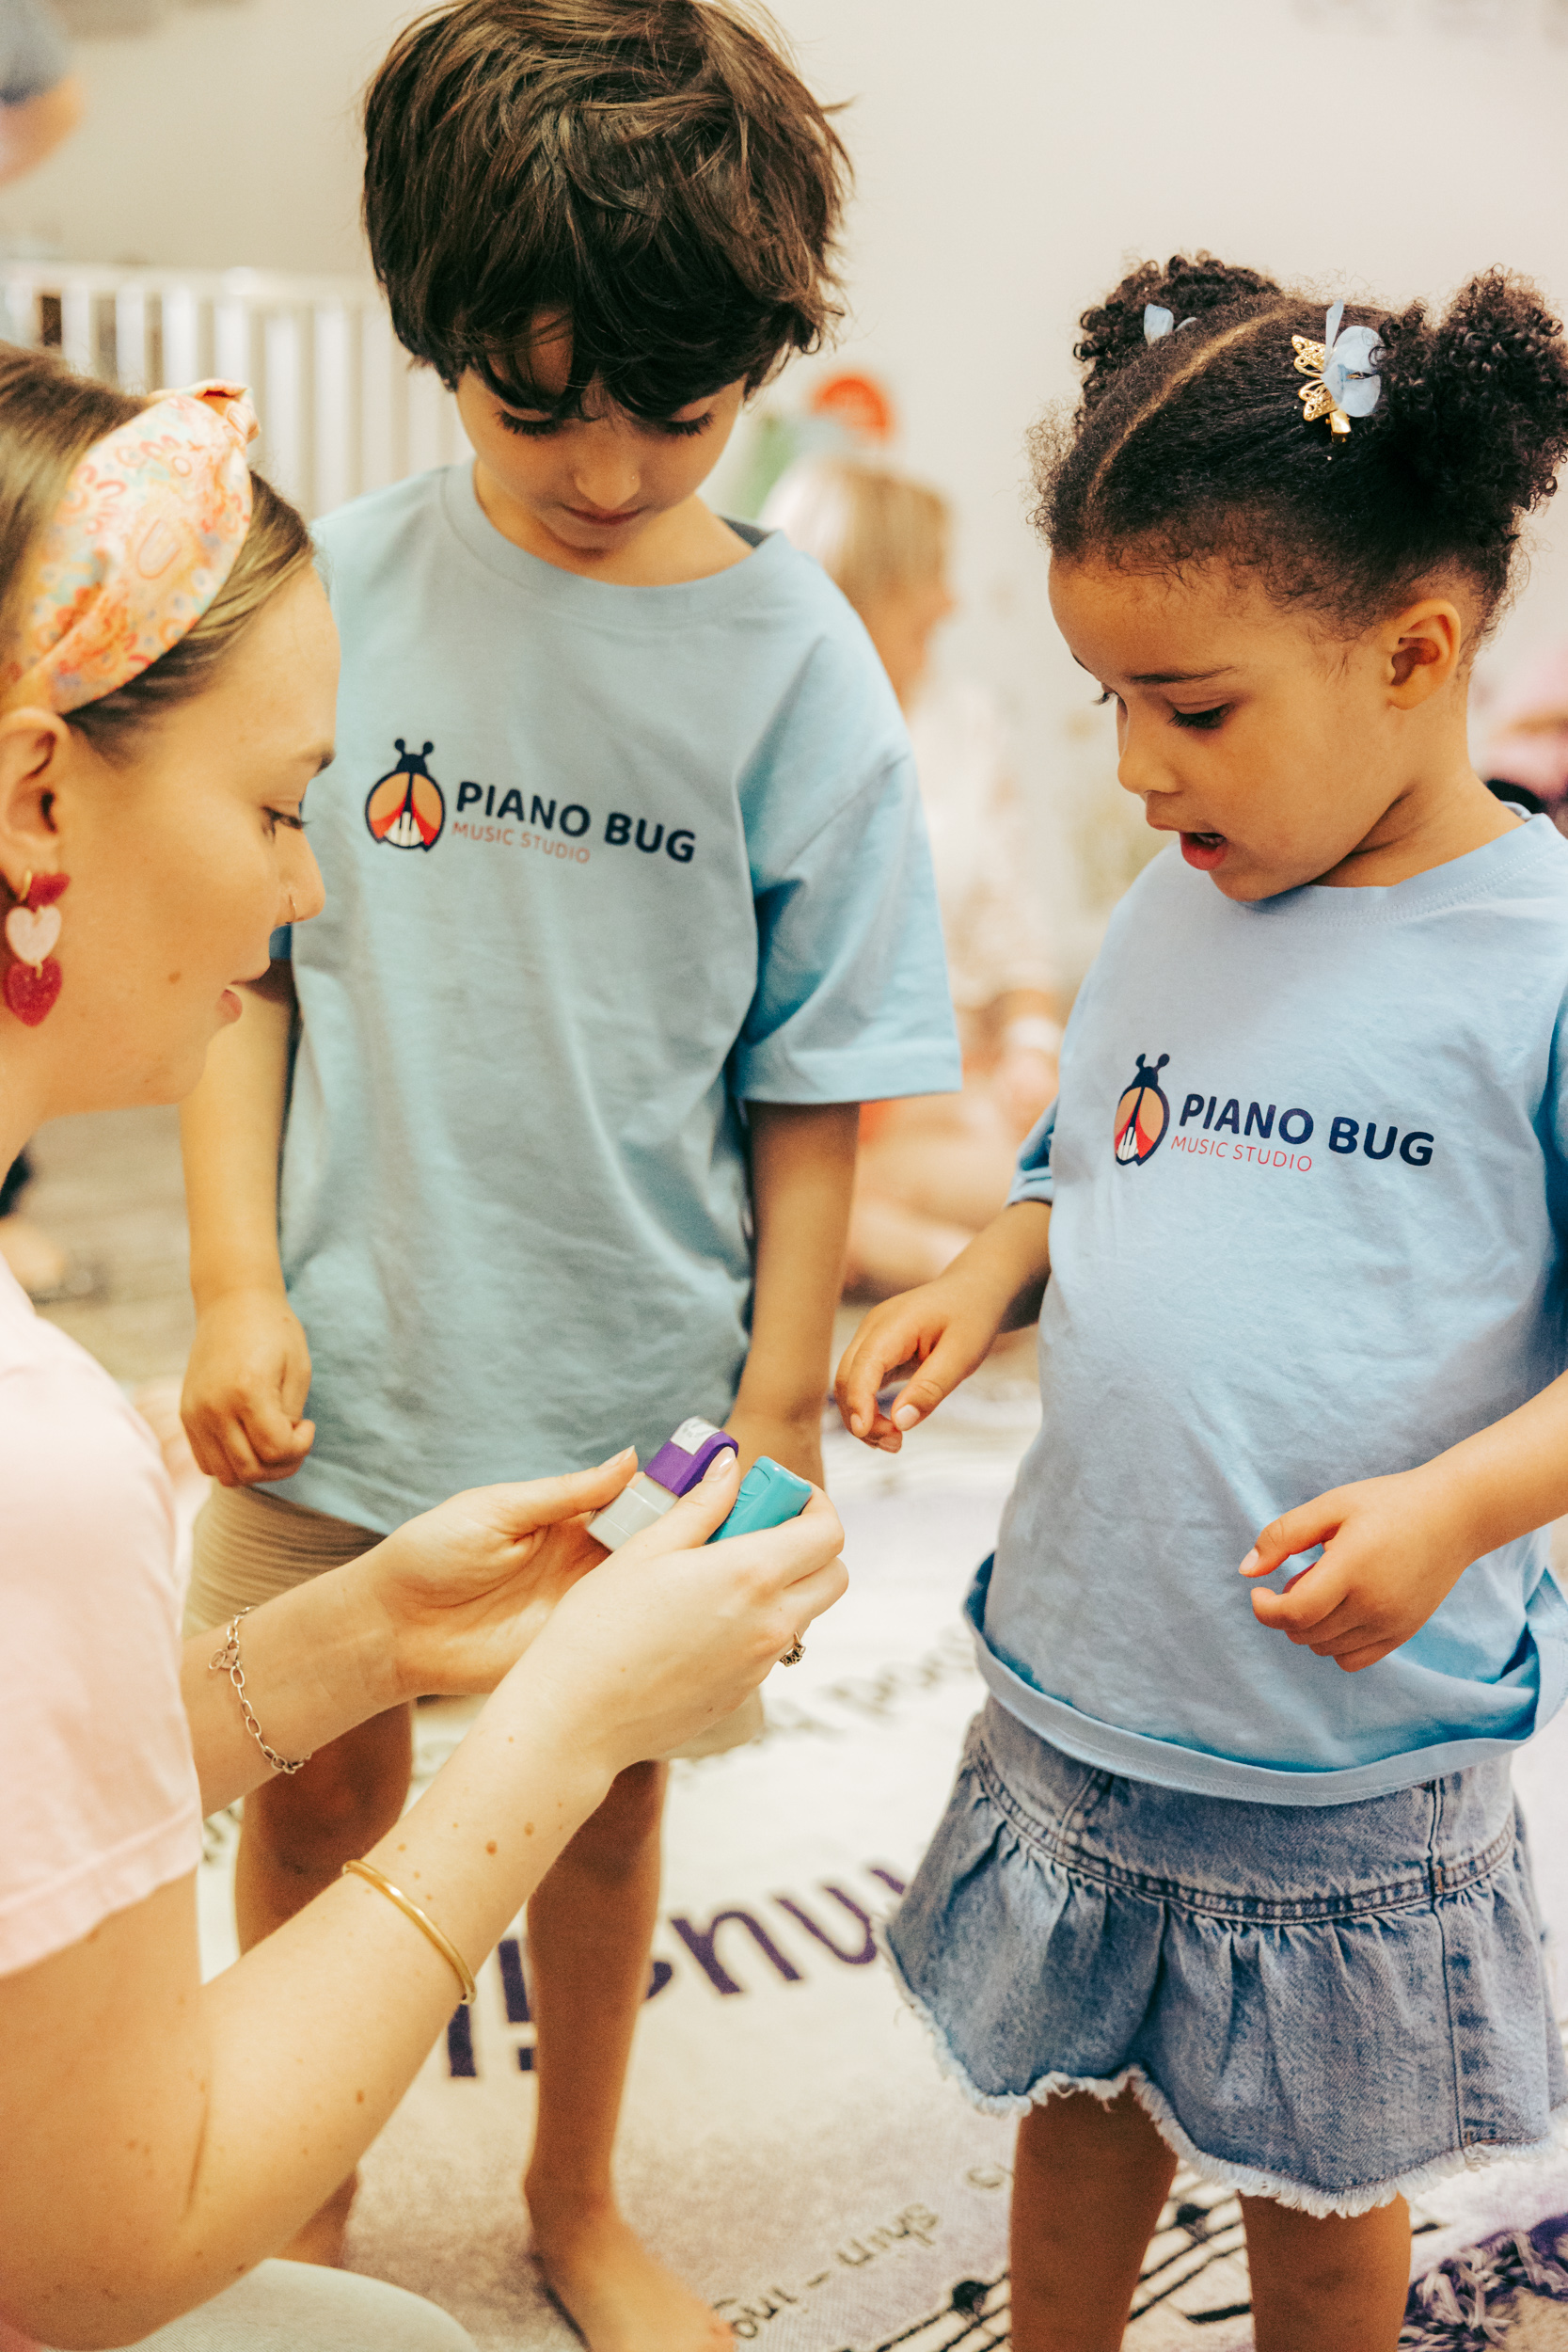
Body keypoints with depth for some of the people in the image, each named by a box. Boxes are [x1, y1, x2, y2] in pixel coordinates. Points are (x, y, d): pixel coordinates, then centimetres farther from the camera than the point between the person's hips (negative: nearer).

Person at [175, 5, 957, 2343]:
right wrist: (235, 1281, -7)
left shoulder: (796, 665, -9)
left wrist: (777, 1415, -5)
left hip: (634, 1383, -1)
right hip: (343, 1363, 1)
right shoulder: (344, 589, -6)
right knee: (315, 1789, 15)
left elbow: (812, 1091, -5)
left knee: (599, 1800, 16)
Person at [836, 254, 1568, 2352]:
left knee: (1323, 2180, 18)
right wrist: (977, 1285, -2)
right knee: (1081, 2096, 24)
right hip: (1077, 1684, 5)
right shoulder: (1168, 920, 2)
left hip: (1356, 1746, -4)